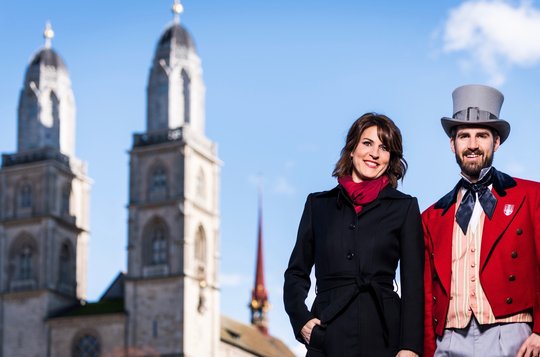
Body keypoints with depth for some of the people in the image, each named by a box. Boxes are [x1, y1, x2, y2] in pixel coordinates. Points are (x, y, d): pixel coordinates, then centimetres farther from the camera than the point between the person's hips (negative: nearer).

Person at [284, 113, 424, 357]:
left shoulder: (405, 207, 9)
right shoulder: (318, 204, 14)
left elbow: (413, 283, 4)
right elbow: (296, 273, 18)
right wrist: (301, 320, 1)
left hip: (383, 337, -1)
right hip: (328, 337, 1)